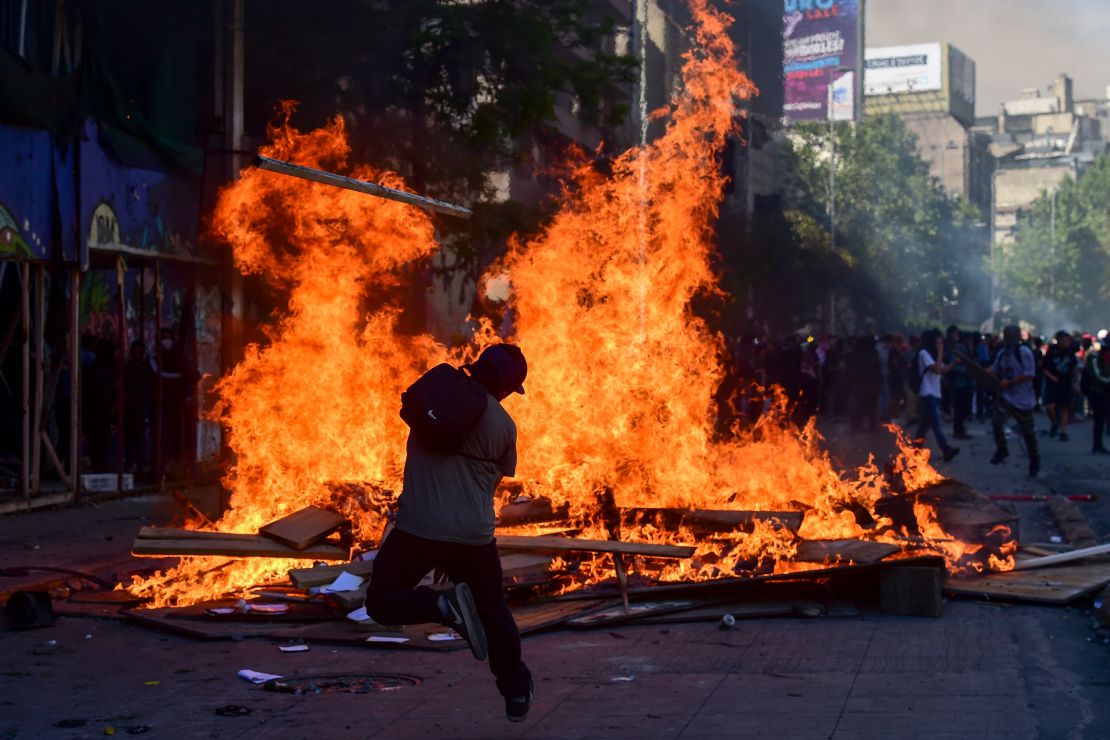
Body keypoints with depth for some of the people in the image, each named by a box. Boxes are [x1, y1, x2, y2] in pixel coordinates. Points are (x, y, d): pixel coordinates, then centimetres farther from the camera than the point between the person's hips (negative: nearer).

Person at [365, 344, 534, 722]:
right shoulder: (504, 426, 1)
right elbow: (494, 481, 12)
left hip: (418, 528, -2)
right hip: (474, 534, 2)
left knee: (382, 602, 7)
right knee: (493, 612, 21)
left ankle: (445, 605, -17)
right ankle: (516, 694, 26)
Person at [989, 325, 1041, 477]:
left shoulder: (1024, 352, -15)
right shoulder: (1002, 353, 6)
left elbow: (1029, 375, -21)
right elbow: (994, 372, 14)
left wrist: (1009, 383, -26)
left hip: (1022, 399, -5)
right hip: (1005, 396, 5)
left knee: (1028, 432, 9)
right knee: (996, 418, -22)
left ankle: (1034, 459, 31)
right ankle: (1001, 449, -2)